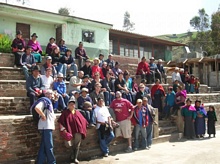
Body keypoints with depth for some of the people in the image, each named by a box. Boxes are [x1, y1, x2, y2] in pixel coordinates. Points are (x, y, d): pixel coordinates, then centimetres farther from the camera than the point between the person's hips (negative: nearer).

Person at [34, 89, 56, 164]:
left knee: (44, 146, 11)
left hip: (49, 126, 10)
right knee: (49, 146, -3)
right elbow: (37, 108, -27)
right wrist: (43, 116, -19)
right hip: (45, 127, -10)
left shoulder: (49, 102, 21)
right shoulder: (44, 100, -8)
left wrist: (53, 116, 17)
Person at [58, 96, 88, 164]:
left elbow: (83, 120, 20)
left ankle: (75, 158, 5)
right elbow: (60, 122, -3)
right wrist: (63, 129, -10)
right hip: (70, 131, -3)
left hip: (78, 131, 3)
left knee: (77, 145, 1)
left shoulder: (77, 112, 16)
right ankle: (72, 158, 17)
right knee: (72, 145, 1)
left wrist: (82, 129, 13)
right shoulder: (65, 113, 3)